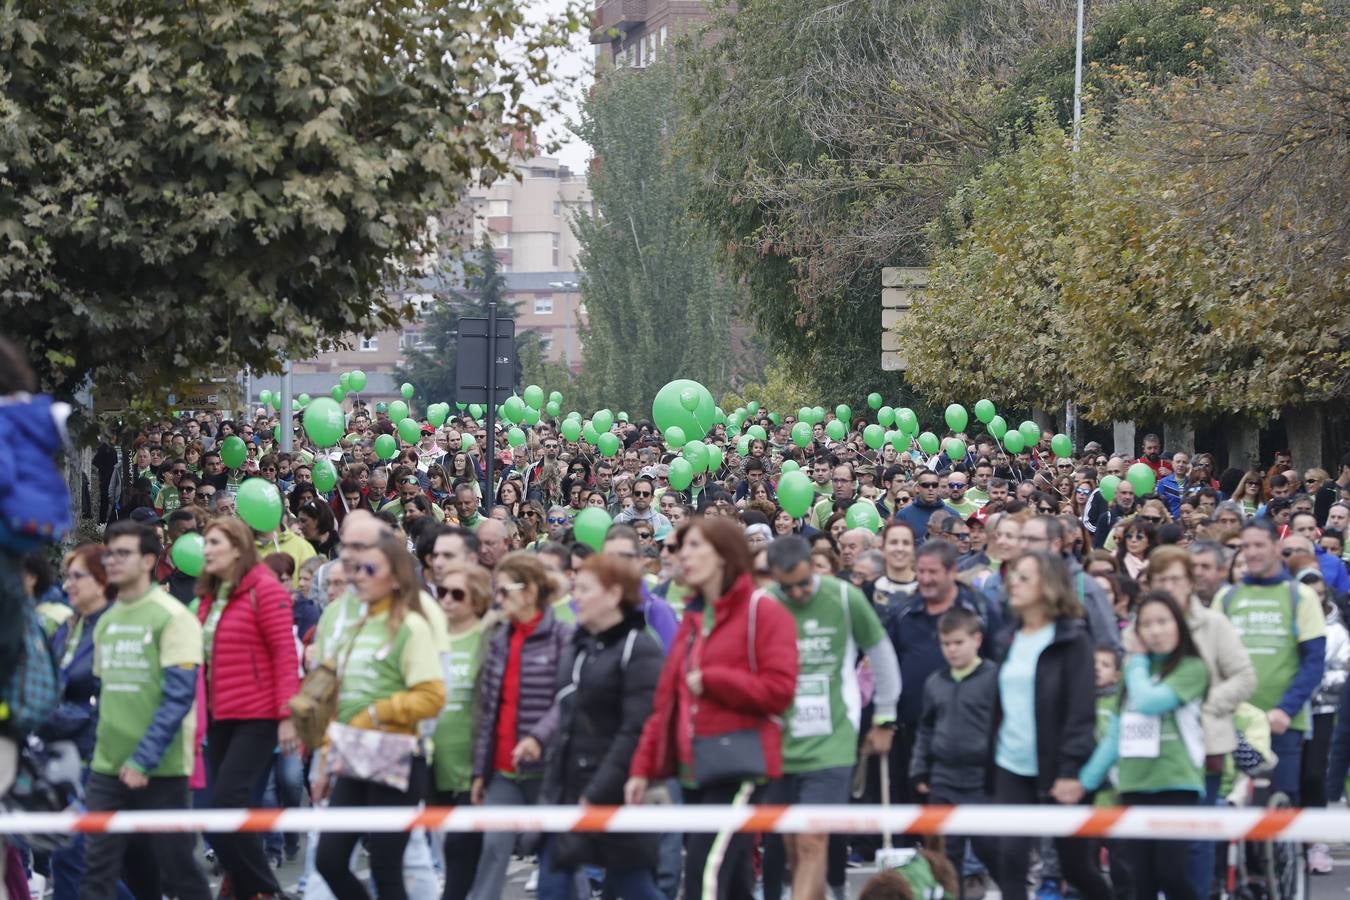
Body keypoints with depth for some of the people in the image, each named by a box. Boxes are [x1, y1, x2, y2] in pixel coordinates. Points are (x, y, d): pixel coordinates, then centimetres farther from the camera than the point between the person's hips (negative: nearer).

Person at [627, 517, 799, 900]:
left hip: (740, 763, -8)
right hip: (694, 765, 8)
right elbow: (665, 699, 16)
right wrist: (643, 766, 10)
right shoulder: (693, 618, 19)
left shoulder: (761, 611, -4)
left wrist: (711, 681, -11)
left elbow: (779, 688, -15)